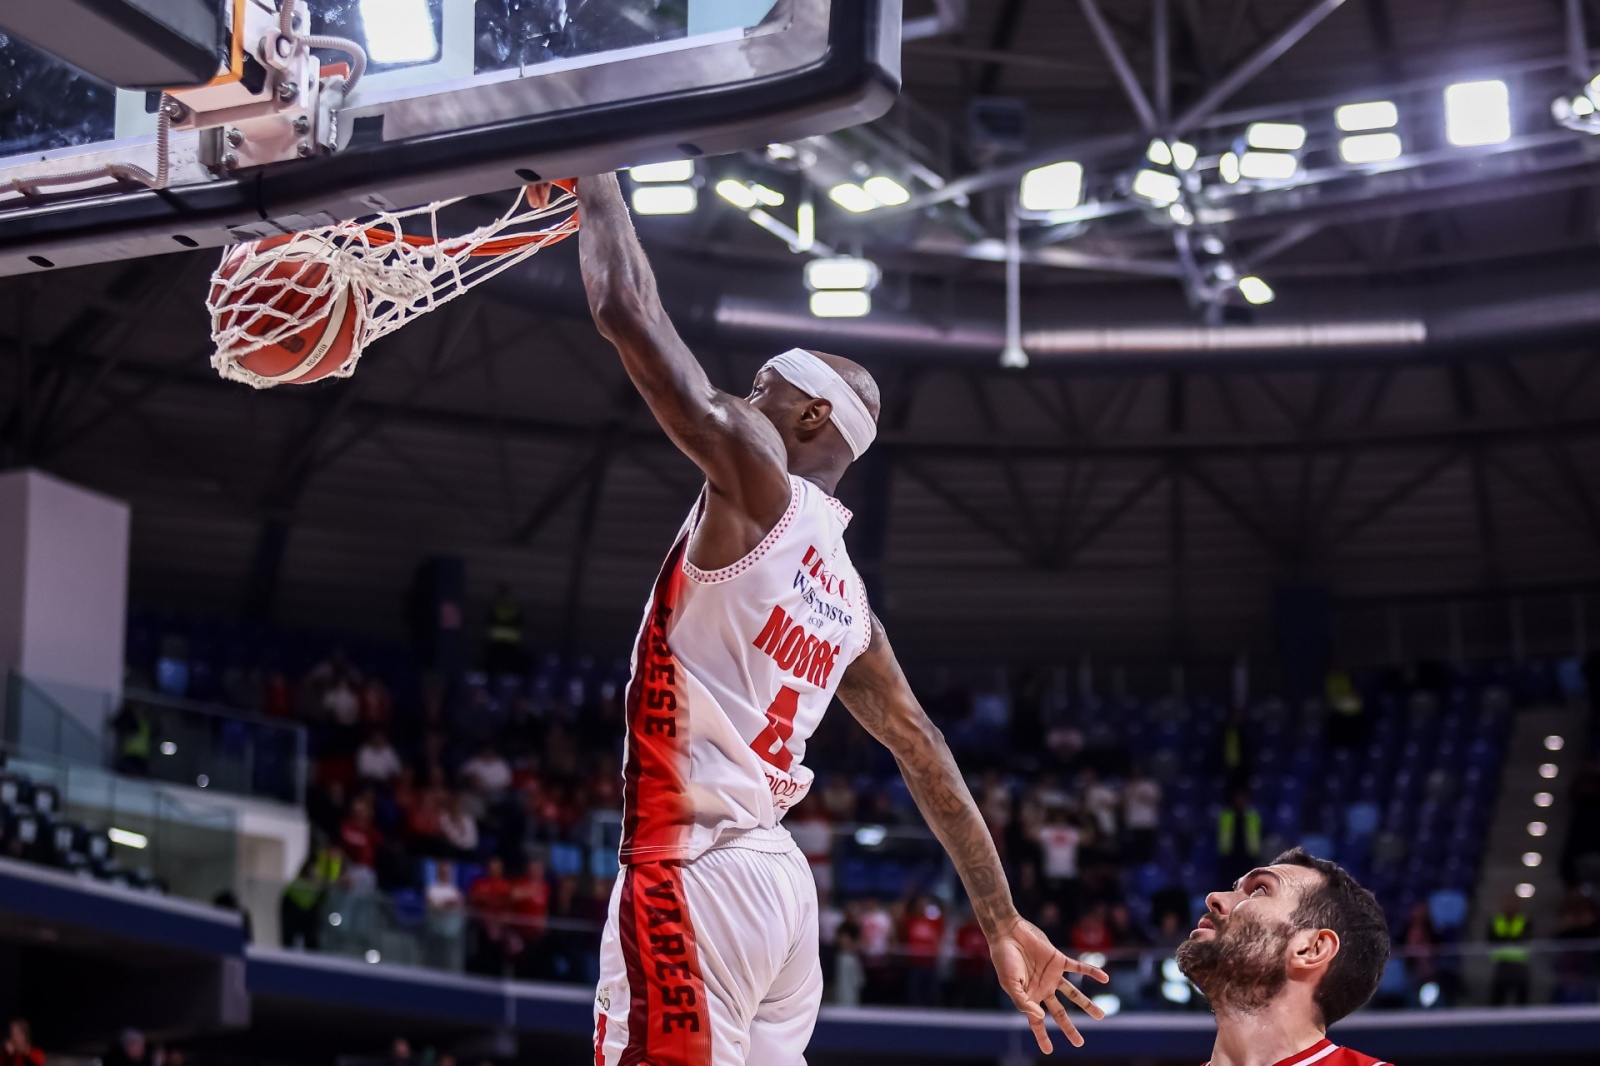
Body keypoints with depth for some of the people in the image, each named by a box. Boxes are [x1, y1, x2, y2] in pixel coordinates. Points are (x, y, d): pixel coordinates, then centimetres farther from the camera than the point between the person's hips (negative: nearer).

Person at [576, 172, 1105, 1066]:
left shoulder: (755, 477, -4)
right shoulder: (848, 600, 20)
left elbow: (626, 309, -7)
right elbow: (927, 756, 20)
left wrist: (593, 177, 9)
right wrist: (1003, 922, 24)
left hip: (697, 869, -9)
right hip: (778, 875, 9)